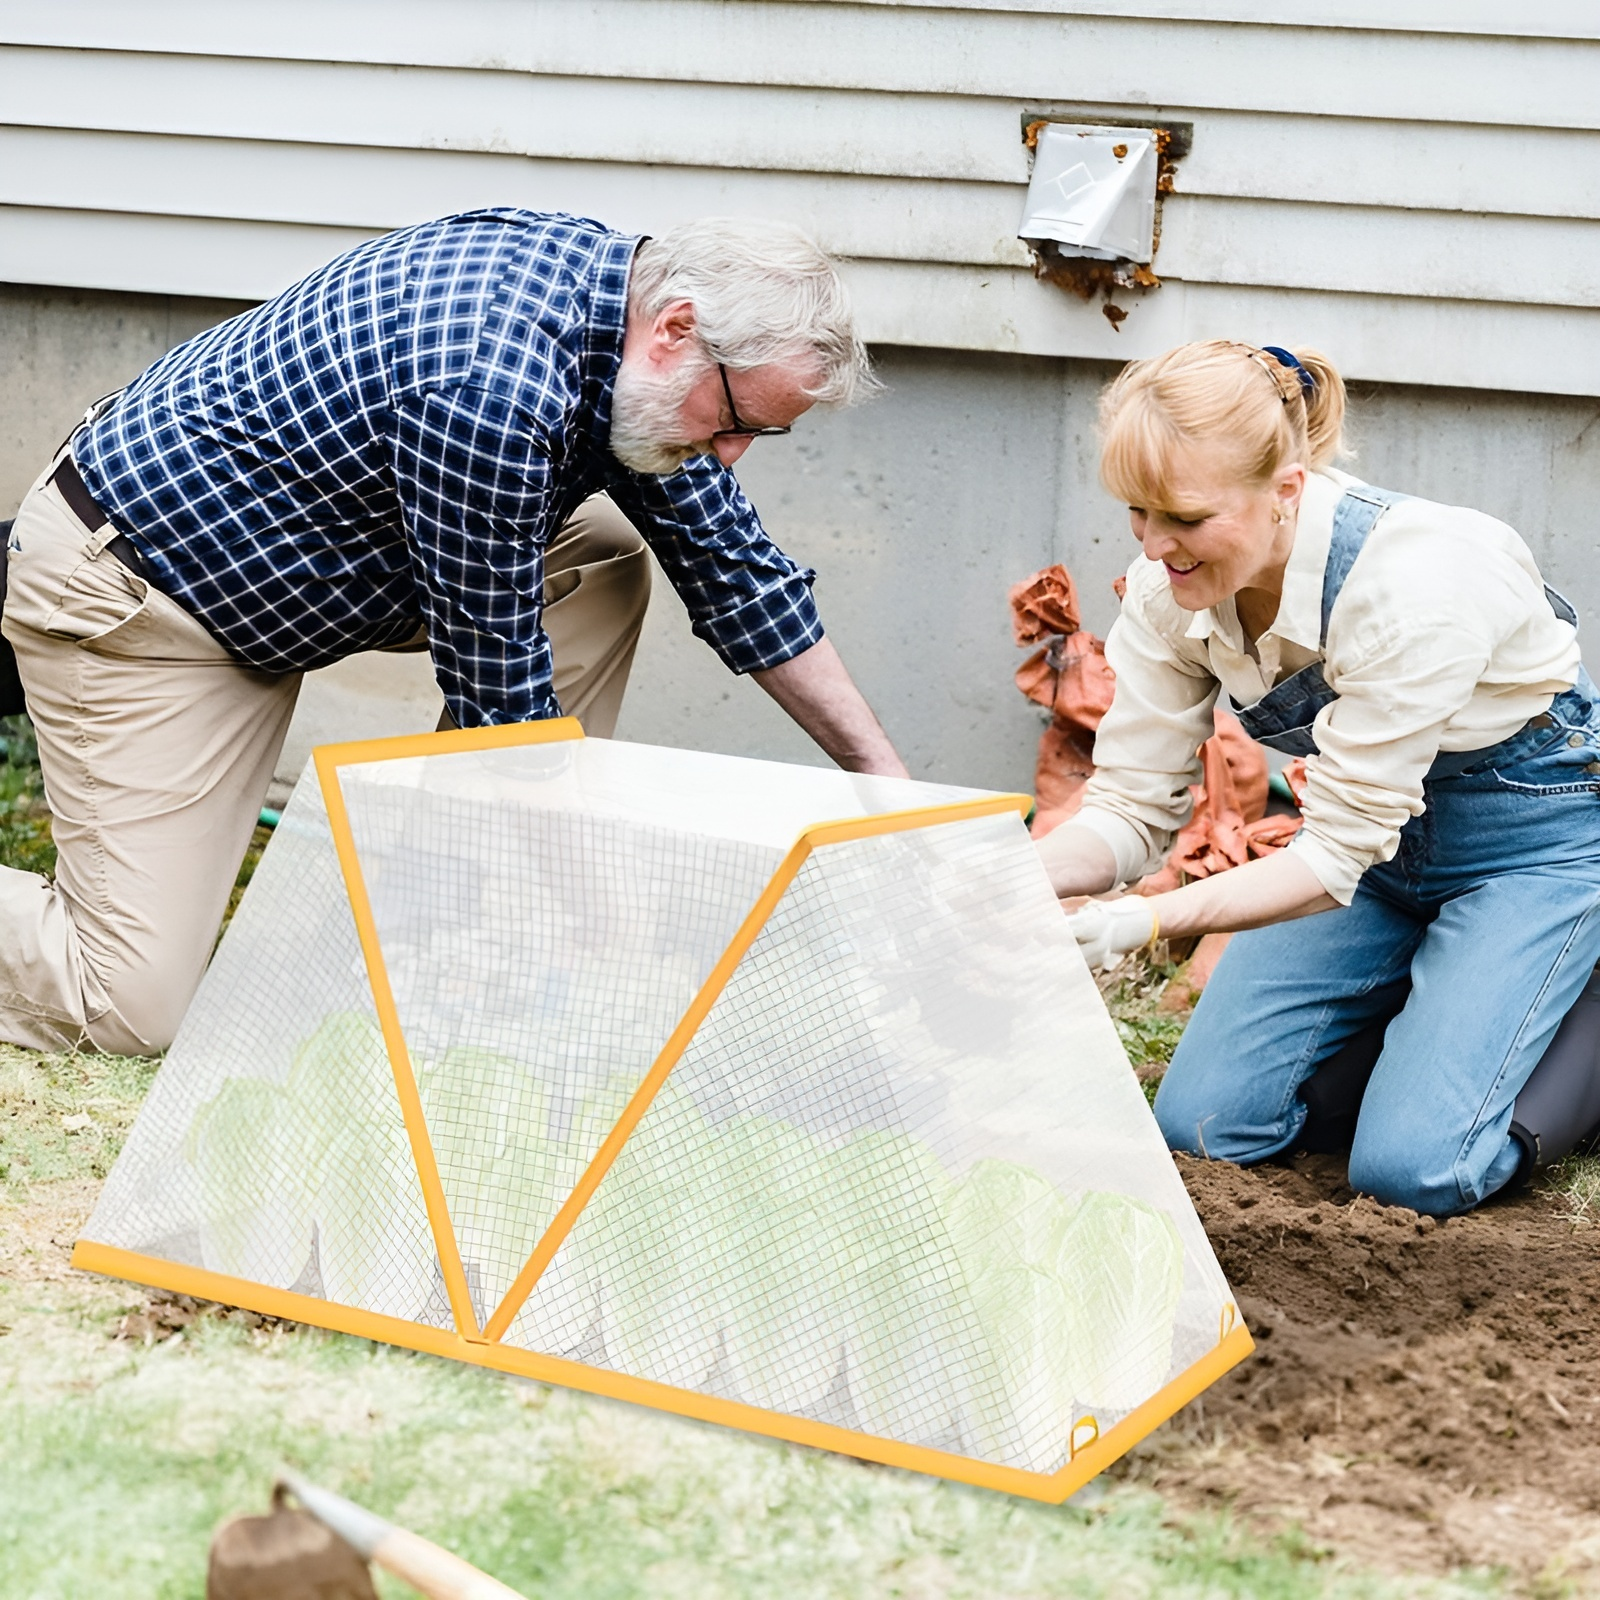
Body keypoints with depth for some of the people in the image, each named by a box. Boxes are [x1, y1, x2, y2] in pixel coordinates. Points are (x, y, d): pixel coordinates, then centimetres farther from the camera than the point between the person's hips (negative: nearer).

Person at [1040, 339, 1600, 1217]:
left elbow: (1343, 847, -30)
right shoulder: (1170, 585, -16)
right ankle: (1426, 998, 20)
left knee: (1409, 1165, -20)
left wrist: (1145, 920, -41)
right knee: (1200, 1124, -4)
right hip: (1372, 828, 6)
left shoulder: (1413, 582, -35)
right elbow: (1132, 805, -11)